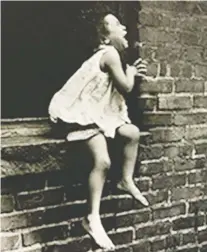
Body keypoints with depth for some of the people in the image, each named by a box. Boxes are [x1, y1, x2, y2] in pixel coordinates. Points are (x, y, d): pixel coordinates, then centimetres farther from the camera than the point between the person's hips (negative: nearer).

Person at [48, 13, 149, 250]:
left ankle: (126, 181, 18)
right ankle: (92, 217, -15)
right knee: (103, 161, -23)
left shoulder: (111, 54, 15)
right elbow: (125, 87, -16)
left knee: (133, 133, 3)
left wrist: (131, 72, 13)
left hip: (100, 111, 10)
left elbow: (118, 87, 23)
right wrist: (130, 72, 3)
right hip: (86, 113, -10)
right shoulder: (110, 54, -16)